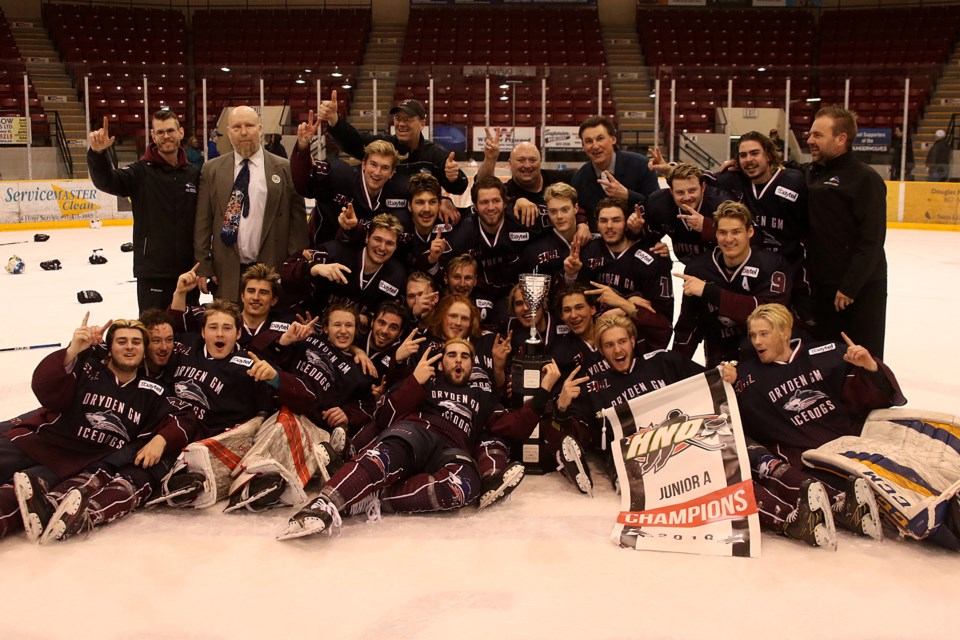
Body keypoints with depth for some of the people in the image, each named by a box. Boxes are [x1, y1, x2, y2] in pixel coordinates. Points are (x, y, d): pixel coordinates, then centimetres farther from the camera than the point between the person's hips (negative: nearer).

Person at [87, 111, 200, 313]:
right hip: (152, 271, -3)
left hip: (188, 270, 3)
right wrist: (97, 153, -40)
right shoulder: (141, 172, -3)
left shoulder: (194, 174, 6)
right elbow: (106, 181, -20)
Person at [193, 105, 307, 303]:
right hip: (227, 271, 1)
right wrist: (203, 267, 2)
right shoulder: (212, 170, 8)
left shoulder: (285, 169, 3)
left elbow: (297, 218, 1)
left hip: (273, 270, -1)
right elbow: (203, 222, 7)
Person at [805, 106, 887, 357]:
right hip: (821, 286, 8)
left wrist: (850, 287, -20)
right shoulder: (812, 173, 11)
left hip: (860, 289, -7)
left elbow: (871, 240, -17)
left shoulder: (865, 178, -12)